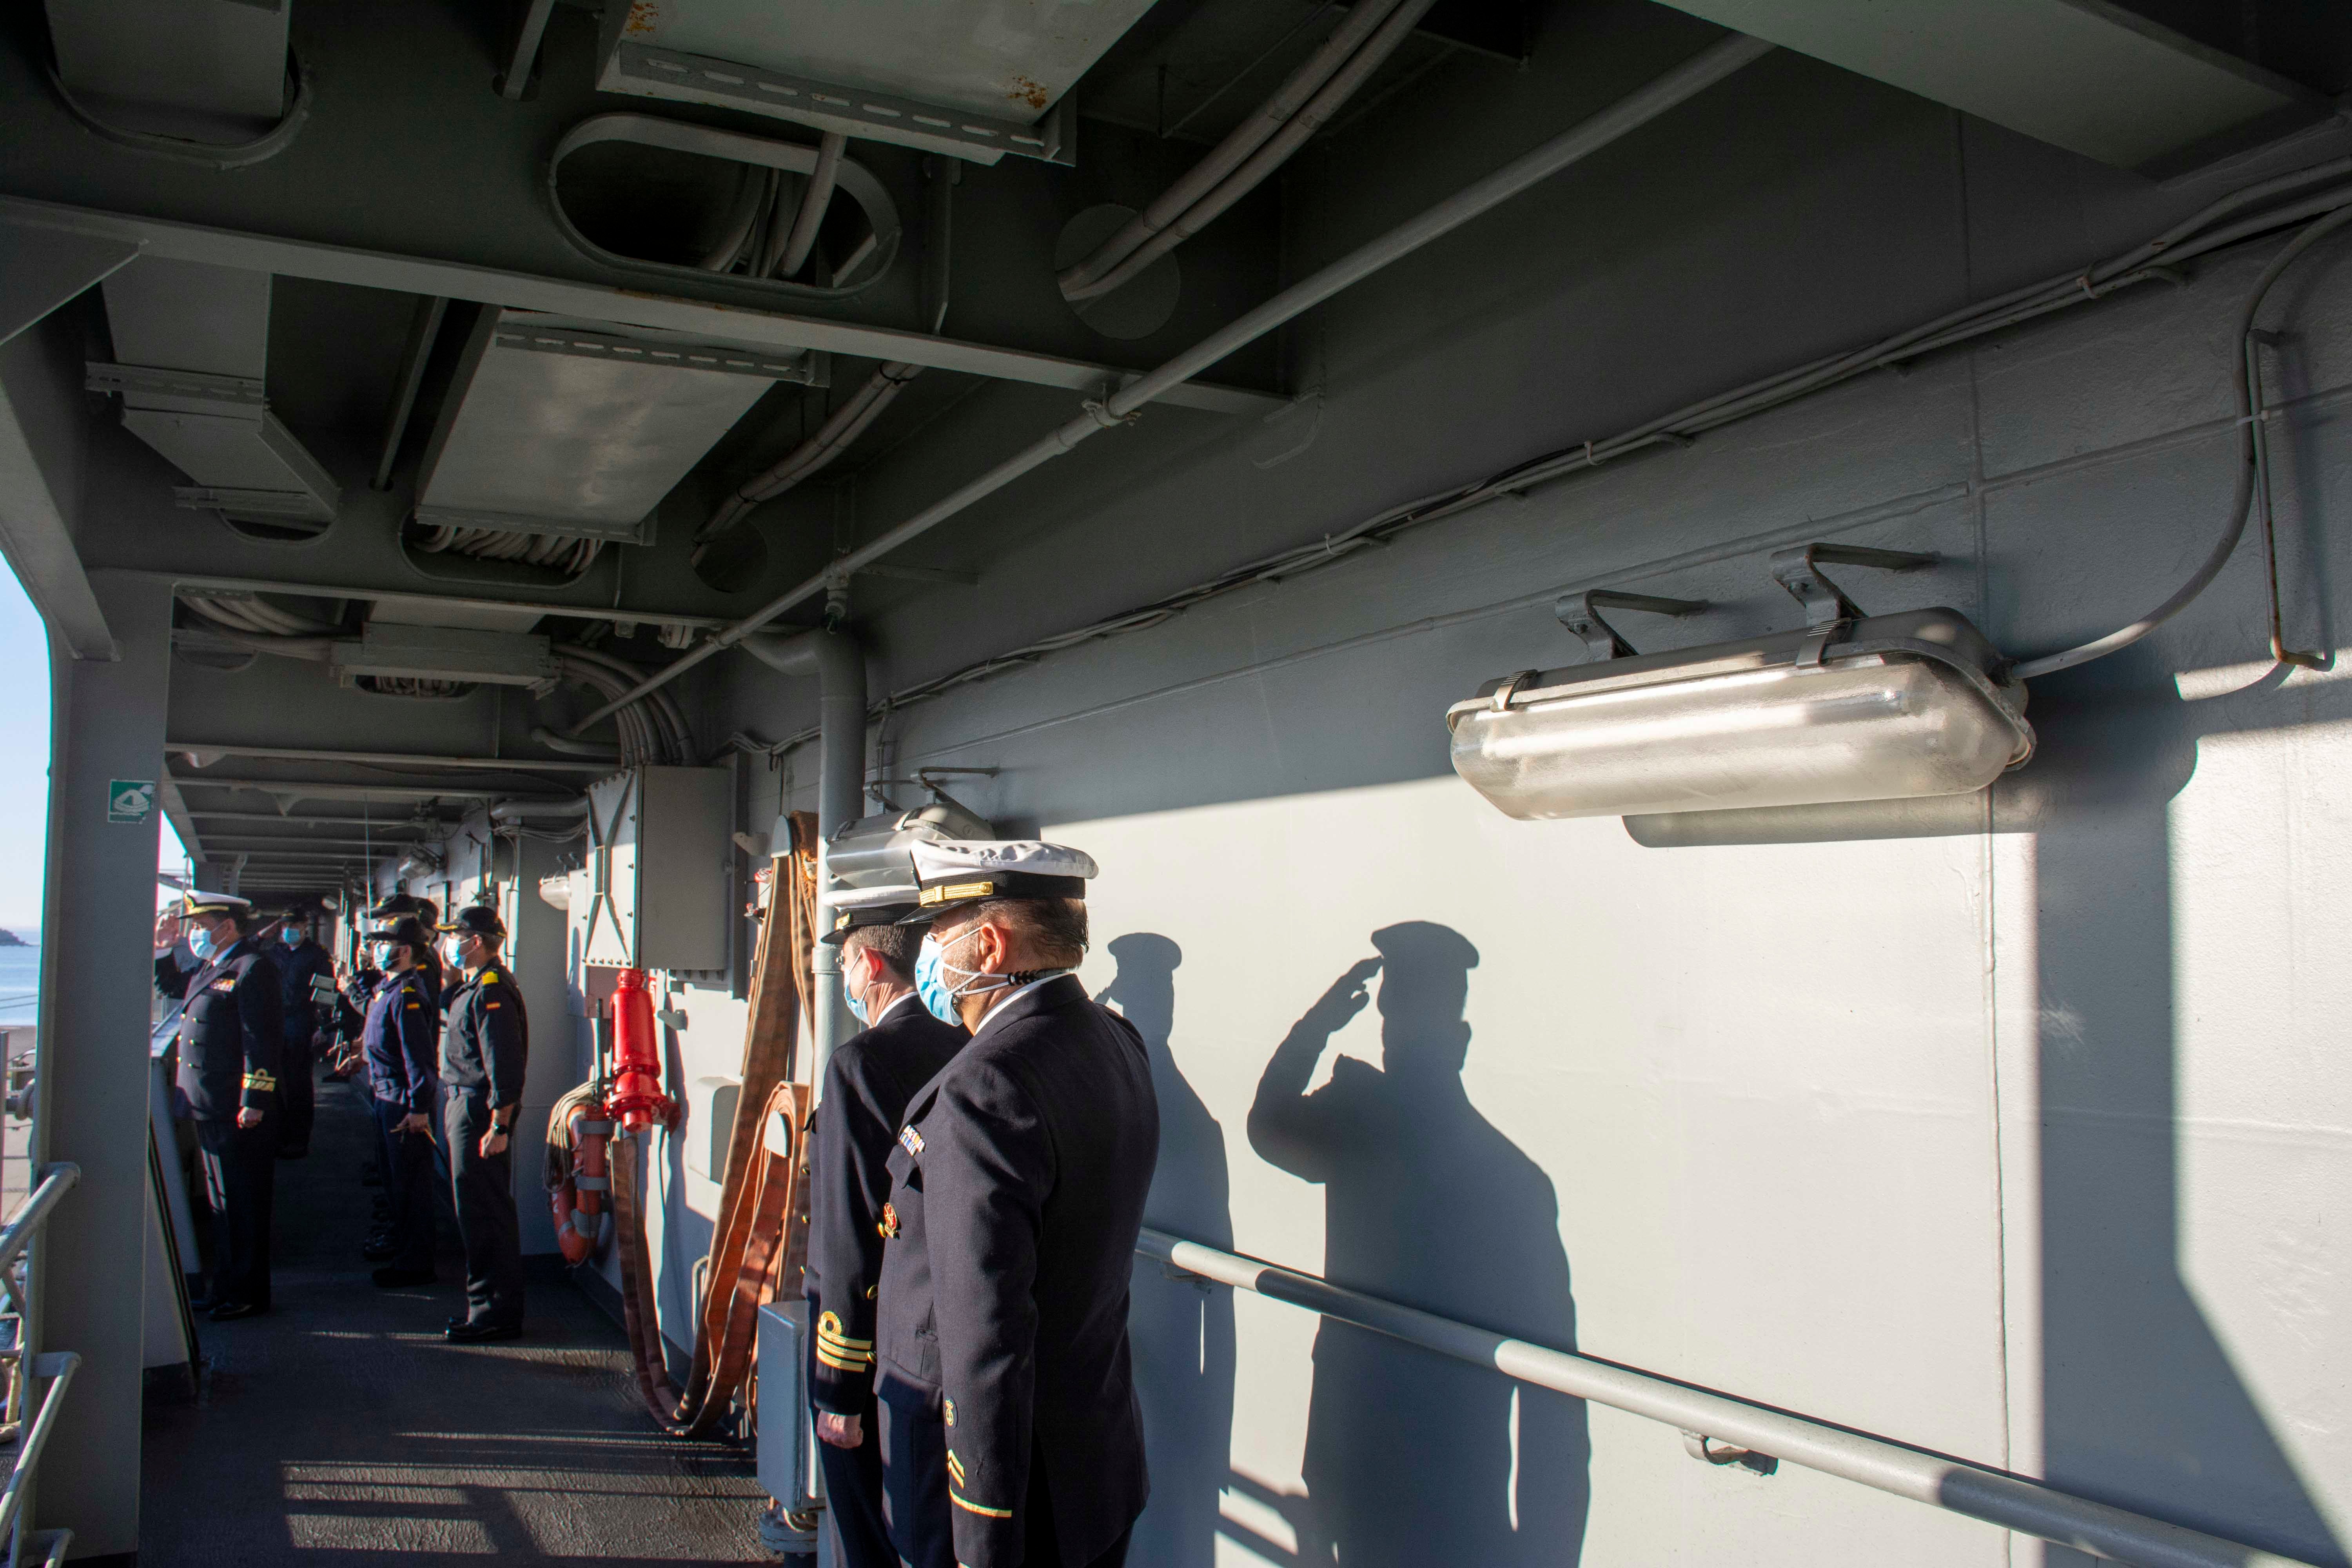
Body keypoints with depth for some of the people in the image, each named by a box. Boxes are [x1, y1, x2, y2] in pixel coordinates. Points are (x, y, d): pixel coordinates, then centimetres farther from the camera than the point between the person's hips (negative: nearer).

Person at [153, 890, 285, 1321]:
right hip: (209, 1107, 10)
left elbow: (263, 1040, -21)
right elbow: (169, 984, 33)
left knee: (243, 1205, 0)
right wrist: (164, 945, 16)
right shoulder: (210, 968, 13)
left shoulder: (253, 968, -16)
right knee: (221, 1203, 18)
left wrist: (253, 1104, -23)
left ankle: (248, 1295, 10)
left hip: (238, 1112, -10)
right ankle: (225, 1286, 28)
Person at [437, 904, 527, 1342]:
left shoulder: (491, 991, -18)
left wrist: (499, 1126, -26)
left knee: (484, 1213, -6)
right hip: (464, 1105, 11)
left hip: (480, 1112, -11)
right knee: (477, 1210, 15)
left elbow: (505, 1066, -24)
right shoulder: (472, 988, 16)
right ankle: (488, 1305, 24)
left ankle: (497, 1314, 0)